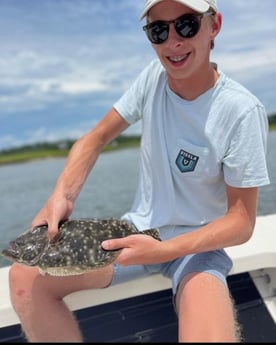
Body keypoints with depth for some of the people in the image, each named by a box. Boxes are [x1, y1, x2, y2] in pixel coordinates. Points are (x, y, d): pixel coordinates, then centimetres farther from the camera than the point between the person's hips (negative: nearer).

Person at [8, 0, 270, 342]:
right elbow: (97, 137, 0)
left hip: (198, 244, -3)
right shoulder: (154, 75, -5)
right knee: (26, 276, -12)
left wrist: (164, 250, -27)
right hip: (137, 230, 4)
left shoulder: (242, 111, -18)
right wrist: (61, 196, -17)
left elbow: (241, 222, -15)